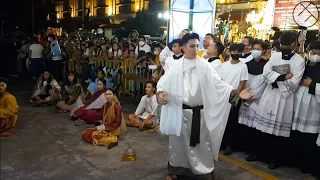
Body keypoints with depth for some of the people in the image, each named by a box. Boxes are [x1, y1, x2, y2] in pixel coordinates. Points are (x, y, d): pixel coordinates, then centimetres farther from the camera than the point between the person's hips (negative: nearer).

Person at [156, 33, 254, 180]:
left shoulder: (204, 66, -1)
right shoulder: (176, 66, 1)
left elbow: (218, 85, -7)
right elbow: (163, 84, -1)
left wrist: (237, 94, -18)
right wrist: (159, 94, -23)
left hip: (198, 112, -1)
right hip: (178, 112, 1)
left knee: (200, 144, 9)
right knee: (178, 142, 14)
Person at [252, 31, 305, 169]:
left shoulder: (299, 60, -5)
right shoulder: (275, 56, 7)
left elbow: (294, 82, -15)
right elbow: (266, 72, -7)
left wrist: (276, 79, -9)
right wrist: (283, 77, -17)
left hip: (285, 96, -3)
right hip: (270, 94, 4)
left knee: (280, 130, 3)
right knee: (266, 126, 10)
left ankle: (276, 158, 19)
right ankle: (263, 153, 26)